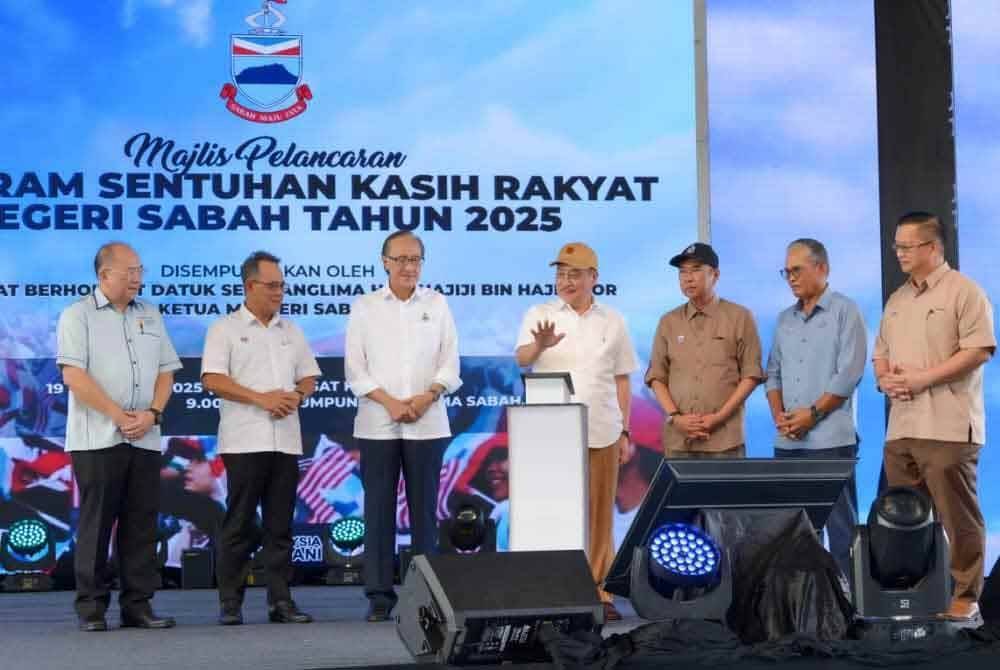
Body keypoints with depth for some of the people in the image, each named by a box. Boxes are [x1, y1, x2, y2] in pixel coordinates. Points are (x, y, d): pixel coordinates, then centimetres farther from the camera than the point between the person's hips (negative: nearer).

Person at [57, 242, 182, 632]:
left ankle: (138, 605, 9)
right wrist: (118, 415, -13)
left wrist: (152, 413, -3)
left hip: (145, 439, 5)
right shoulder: (78, 315, 0)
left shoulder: (150, 316, 16)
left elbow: (166, 372, 14)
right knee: (96, 523, -3)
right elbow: (73, 375, -9)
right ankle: (91, 607, 3)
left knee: (142, 524, 4)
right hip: (97, 438, -5)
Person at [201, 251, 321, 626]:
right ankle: (230, 602, 4)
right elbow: (212, 379, -8)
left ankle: (280, 601, 9)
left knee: (280, 524, 6)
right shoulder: (225, 329, 1)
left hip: (286, 441, 5)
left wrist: (297, 396, -4)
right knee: (239, 524, -2)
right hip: (244, 441, -5)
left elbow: (309, 377, 19)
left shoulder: (291, 331, 17)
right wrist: (261, 398, -15)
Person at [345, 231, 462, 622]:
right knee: (379, 509, -1)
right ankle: (379, 594, 4)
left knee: (424, 509, 3)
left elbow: (450, 365, 5)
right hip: (377, 424, -1)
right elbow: (355, 368, 1)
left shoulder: (437, 305, 9)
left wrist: (427, 396, -11)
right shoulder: (364, 307, 6)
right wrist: (389, 402, -11)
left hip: (427, 424, 1)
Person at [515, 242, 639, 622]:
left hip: (601, 433, 2)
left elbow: (621, 381, 13)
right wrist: (539, 345, -35)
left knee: (599, 513, 4)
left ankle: (599, 592, 10)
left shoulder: (612, 321, 10)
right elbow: (521, 359, -12)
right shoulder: (539, 316, 4)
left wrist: (625, 432, 8)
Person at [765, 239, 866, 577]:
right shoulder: (785, 320, 17)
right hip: (787, 441, 6)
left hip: (830, 439, -6)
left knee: (839, 523, -4)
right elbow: (773, 373, 16)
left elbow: (849, 373, -9)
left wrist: (813, 413, -12)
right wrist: (778, 415, -2)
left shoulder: (845, 311, -1)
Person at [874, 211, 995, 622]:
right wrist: (884, 379, 0)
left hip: (947, 427, -7)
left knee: (958, 516, -3)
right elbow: (880, 353, 23)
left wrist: (921, 378, -15)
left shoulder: (963, 292, -4)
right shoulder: (896, 300, 19)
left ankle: (965, 596, 4)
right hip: (900, 426, 7)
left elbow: (979, 350, -13)